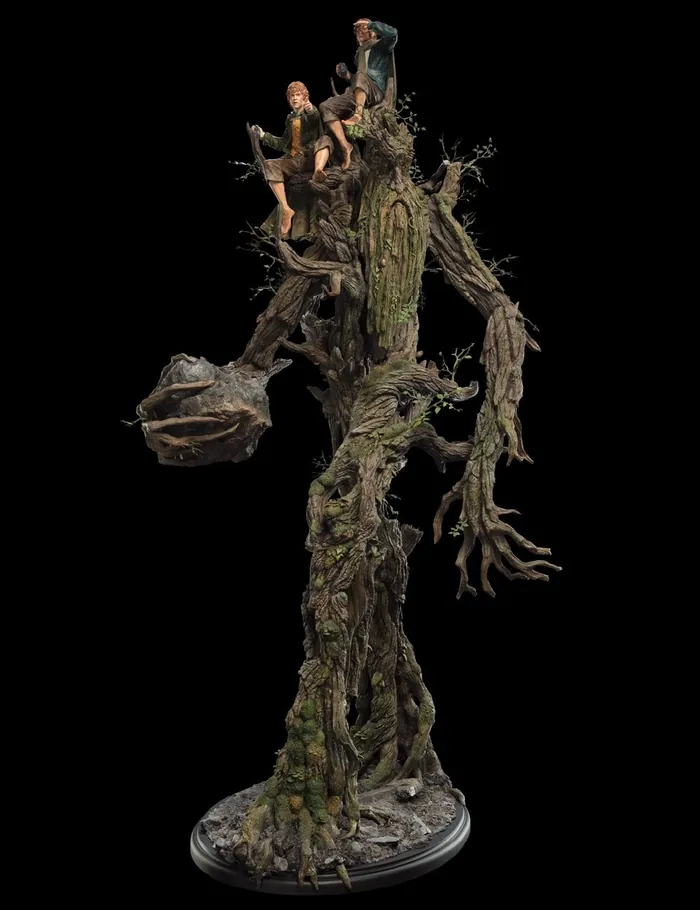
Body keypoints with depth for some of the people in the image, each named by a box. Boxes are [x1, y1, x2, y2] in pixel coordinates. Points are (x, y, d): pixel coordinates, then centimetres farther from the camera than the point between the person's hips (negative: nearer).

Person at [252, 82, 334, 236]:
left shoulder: (312, 112, 9)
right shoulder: (290, 118, 23)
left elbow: (316, 118, -18)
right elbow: (283, 144, 28)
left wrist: (311, 111, -42)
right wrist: (264, 136, 15)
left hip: (311, 158, -4)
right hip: (293, 160, 4)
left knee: (325, 139, -31)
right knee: (269, 165, -24)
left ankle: (318, 172, -61)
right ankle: (286, 209, -37)